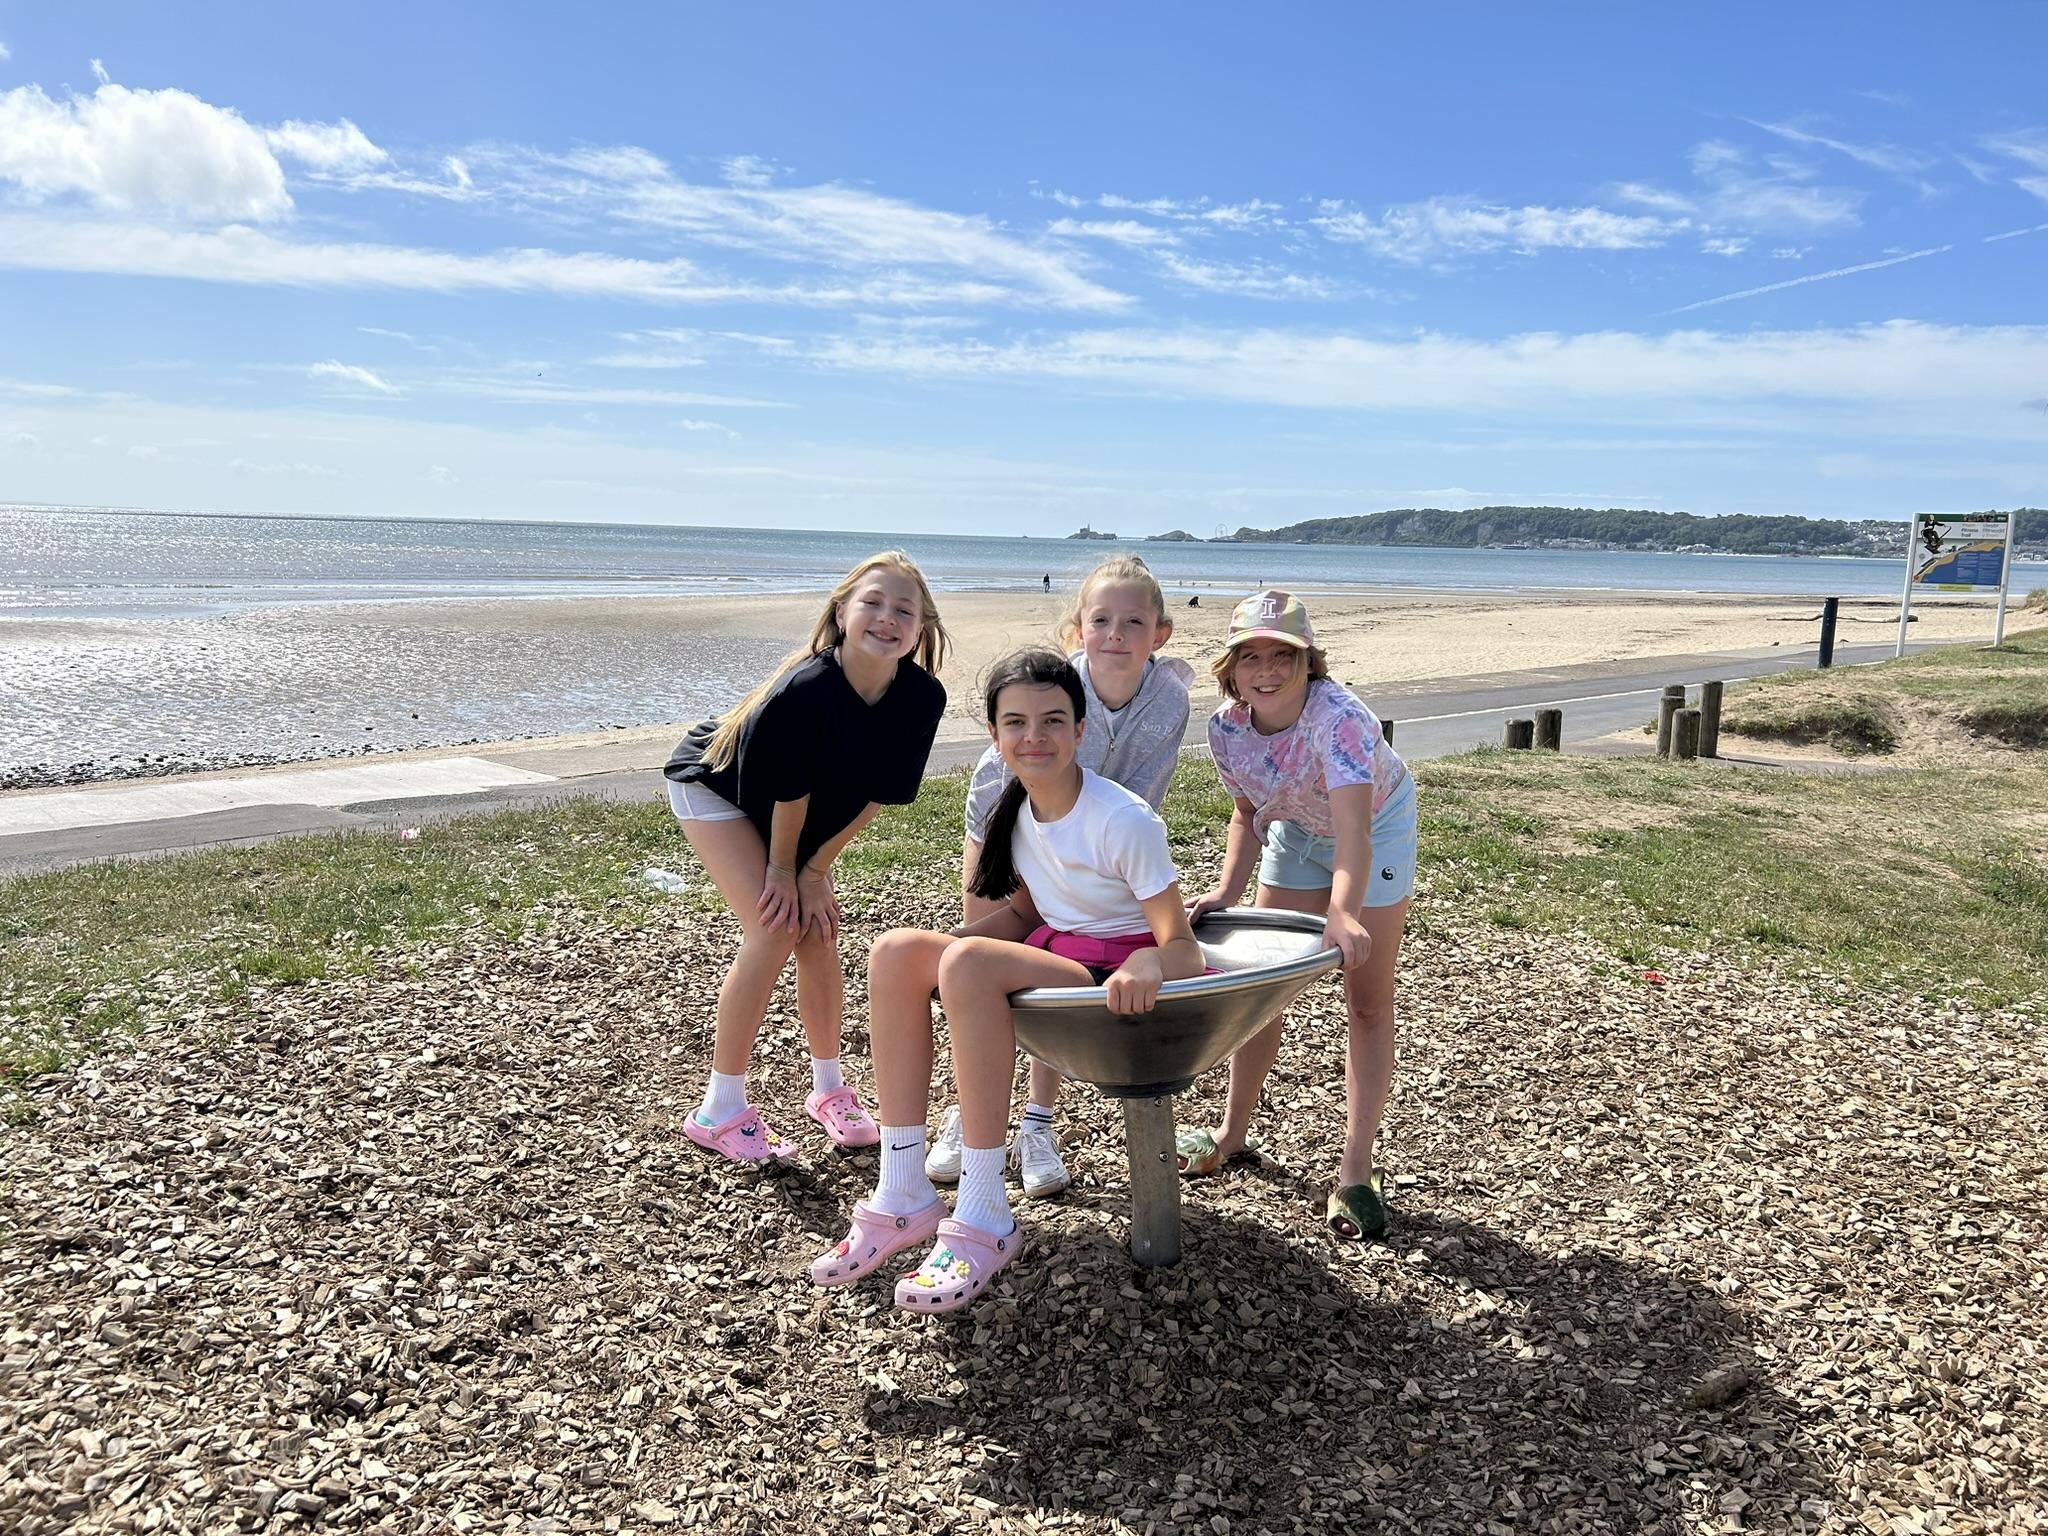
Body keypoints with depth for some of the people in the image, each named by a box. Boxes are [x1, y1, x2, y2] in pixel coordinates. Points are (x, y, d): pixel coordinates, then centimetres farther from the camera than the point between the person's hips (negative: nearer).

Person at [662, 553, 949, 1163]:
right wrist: (783, 868, -12)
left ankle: (829, 1089, 22)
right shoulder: (807, 687, -39)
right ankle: (720, 1109, -3)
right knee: (775, 931, -16)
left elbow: (877, 794, -14)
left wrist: (815, 871, -11)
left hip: (795, 810, 5)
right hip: (716, 786, -5)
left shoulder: (923, 696, -23)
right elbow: (787, 789, -26)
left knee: (819, 937, 1)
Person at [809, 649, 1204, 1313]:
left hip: (1115, 988, -7)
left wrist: (1149, 962, -42)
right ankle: (903, 1199, -12)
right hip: (1049, 963, 7)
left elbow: (1184, 950, -17)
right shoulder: (1018, 809, 2)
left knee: (971, 962, -33)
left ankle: (984, 1218, -24)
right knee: (897, 950, -16)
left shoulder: (1126, 822, -18)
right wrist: (941, 945, -3)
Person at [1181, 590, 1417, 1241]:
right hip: (1296, 831, 5)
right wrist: (1226, 892, -20)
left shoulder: (1340, 718, -40)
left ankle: (1356, 1171, 3)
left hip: (1377, 830, -4)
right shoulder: (1226, 728, -23)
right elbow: (1248, 814, -6)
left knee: (1368, 999, -4)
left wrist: (1344, 912, -70)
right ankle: (1234, 1129, 27)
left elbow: (1353, 834, -53)